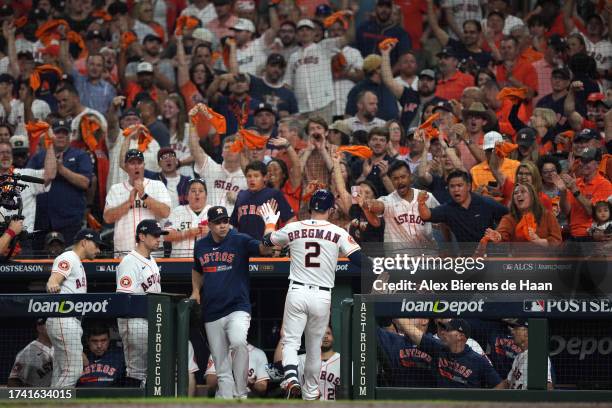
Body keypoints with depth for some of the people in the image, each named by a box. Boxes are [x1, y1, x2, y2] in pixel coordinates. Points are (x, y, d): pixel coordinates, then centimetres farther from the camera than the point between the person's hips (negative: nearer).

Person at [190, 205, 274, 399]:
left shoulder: (240, 241, -4)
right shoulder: (201, 246, 9)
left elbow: (261, 248, -22)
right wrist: (196, 290, 11)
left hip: (237, 308, -5)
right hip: (212, 314, 5)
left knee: (238, 343, -30)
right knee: (221, 367, 7)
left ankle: (241, 394, -19)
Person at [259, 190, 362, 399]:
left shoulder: (293, 229, 1)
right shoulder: (338, 233, -3)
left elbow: (267, 241, 19)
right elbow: (360, 260, -8)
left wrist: (270, 222, 37)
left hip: (297, 293, 0)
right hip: (322, 296, 0)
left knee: (290, 341, 2)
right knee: (314, 347, 15)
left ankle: (291, 377, -25)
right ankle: (310, 393, 24)